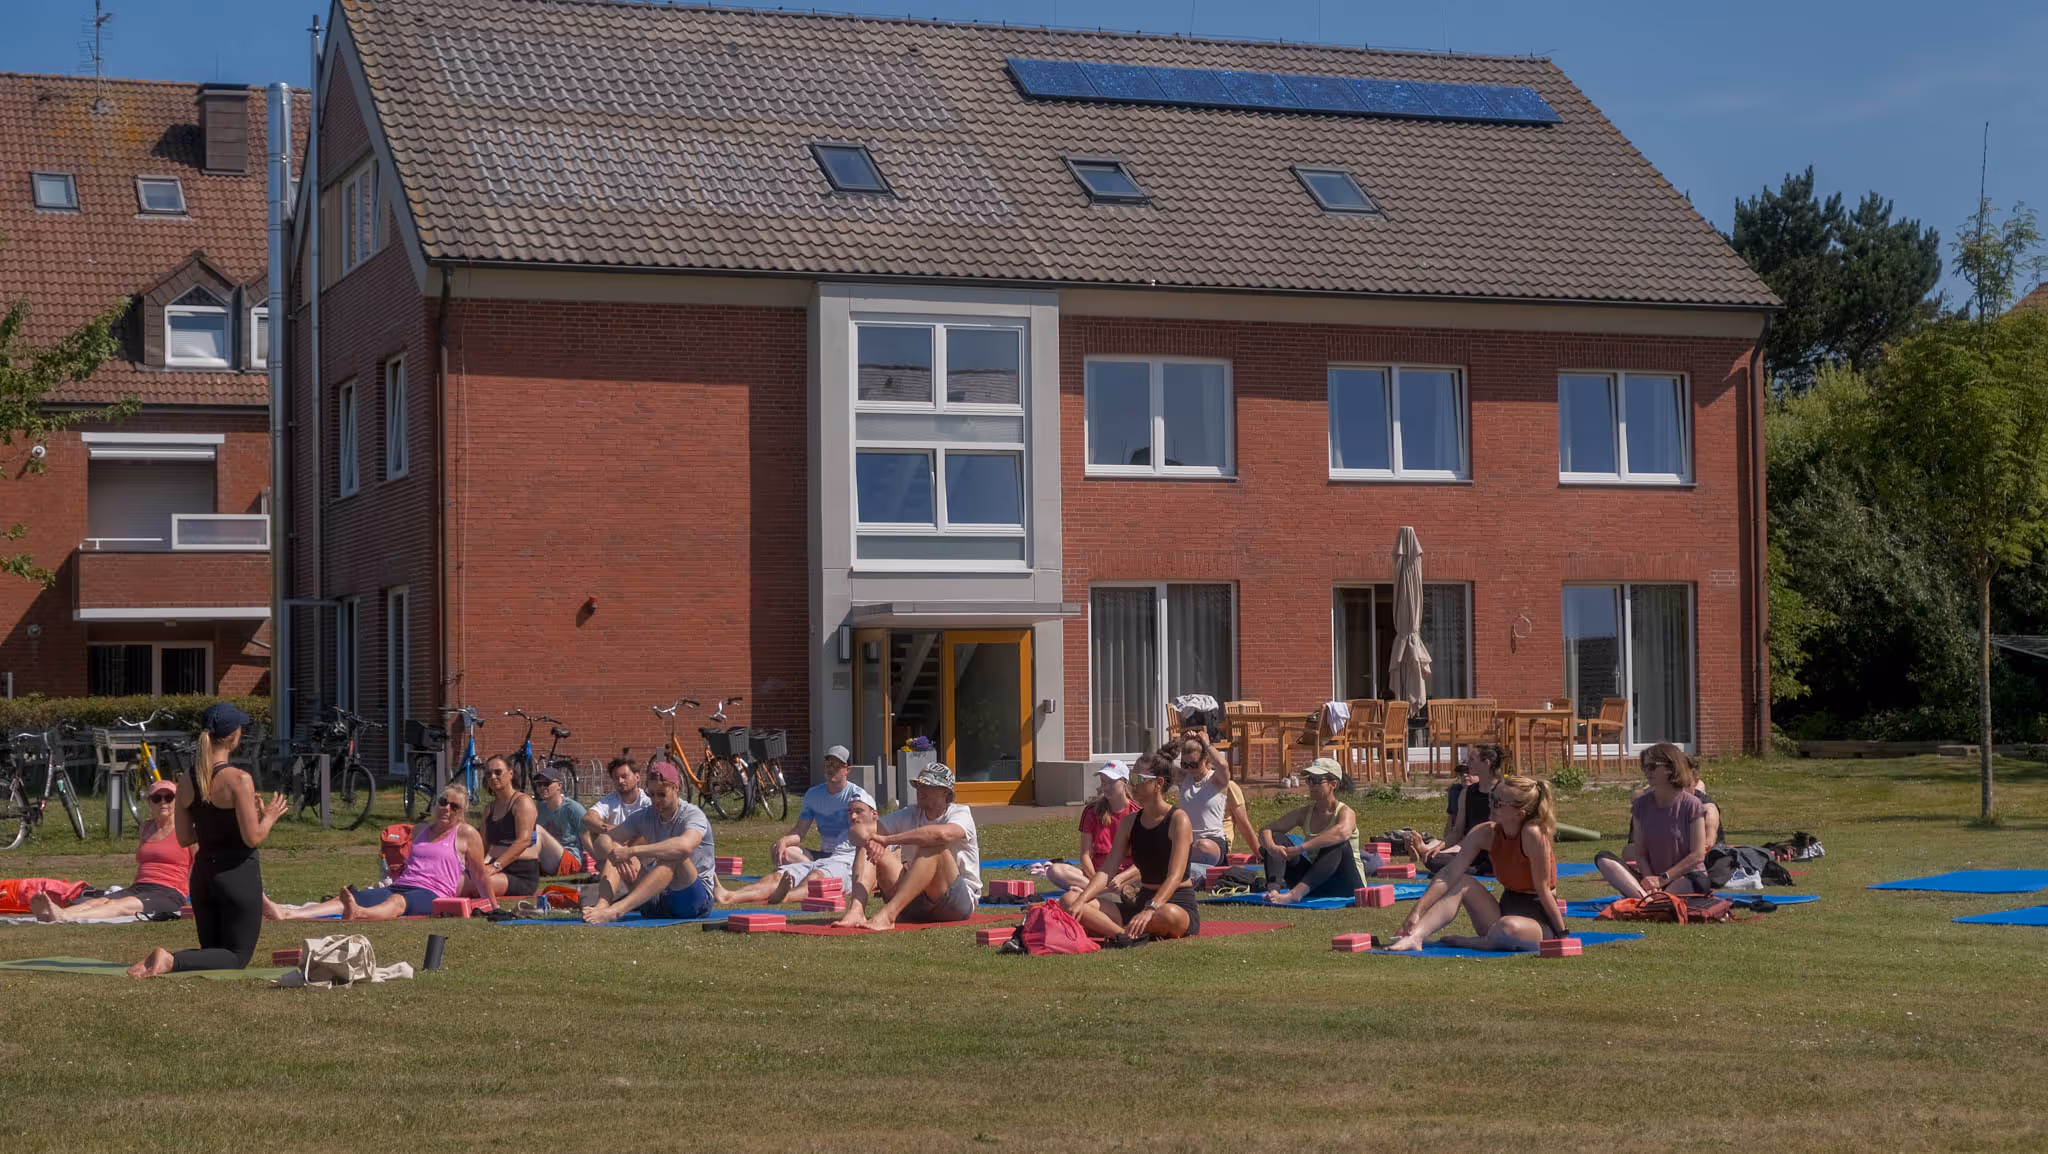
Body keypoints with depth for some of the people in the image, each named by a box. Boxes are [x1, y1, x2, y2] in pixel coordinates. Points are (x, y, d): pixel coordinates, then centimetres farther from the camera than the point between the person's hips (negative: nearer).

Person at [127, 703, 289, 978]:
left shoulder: (186, 782, 3)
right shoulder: (239, 780, -17)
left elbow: (183, 838, 7)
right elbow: (253, 838, -18)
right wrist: (269, 816, 1)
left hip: (202, 875, 7)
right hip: (239, 874, -7)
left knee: (213, 953, 21)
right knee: (237, 958, 4)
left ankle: (161, 960, -7)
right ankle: (172, 961, -20)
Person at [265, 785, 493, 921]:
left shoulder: (466, 834, 11)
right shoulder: (420, 830, 27)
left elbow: (480, 876, 12)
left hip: (431, 896, -6)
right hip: (398, 886, 6)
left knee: (397, 901, -42)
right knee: (350, 899, -23)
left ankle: (358, 915, -79)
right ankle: (286, 914, -46)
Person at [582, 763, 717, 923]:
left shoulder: (693, 815, -12)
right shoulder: (644, 816, 6)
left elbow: (684, 846, -36)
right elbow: (601, 842, -3)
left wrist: (632, 851, -37)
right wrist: (613, 852, -28)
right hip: (656, 900, 6)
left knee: (671, 855, -33)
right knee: (614, 849, -6)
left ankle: (617, 910, -47)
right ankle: (602, 905, -33)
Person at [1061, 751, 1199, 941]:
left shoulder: (1178, 820, -10)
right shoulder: (1130, 822, 10)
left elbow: (1175, 876, -22)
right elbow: (1106, 870, 2)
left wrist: (1151, 910, -38)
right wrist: (1081, 900, -17)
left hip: (1179, 905, -6)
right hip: (1142, 901, 6)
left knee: (1168, 915, -46)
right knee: (1069, 901, -12)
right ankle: (1128, 935, -35)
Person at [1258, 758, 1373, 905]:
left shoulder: (1345, 813, -11)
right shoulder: (1304, 814, 6)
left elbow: (1342, 832, -37)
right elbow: (1265, 830, 0)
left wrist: (1301, 848, -41)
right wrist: (1271, 846, -26)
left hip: (1347, 884, -5)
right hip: (1315, 885, 5)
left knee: (1338, 844, -34)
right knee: (1275, 839, -8)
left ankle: (1296, 893, -51)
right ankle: (1273, 890, -35)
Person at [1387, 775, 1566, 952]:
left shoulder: (1532, 834, -23)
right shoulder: (1485, 834, -6)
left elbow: (1542, 889, -17)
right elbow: (1449, 876, -11)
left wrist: (1562, 934, -12)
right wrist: (1417, 911, -21)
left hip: (1541, 919, -6)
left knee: (1508, 928, -39)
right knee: (1460, 882, -11)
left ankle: (1464, 943, -10)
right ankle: (1415, 937, -26)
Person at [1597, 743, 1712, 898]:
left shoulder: (1691, 805, -6)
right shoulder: (1642, 805, 7)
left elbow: (1698, 855, -10)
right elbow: (1640, 852, 3)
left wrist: (1662, 879, -13)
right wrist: (1649, 879, -17)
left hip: (1686, 877, -4)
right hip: (1652, 876, 4)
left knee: (1696, 881, -41)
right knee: (1603, 858, -18)